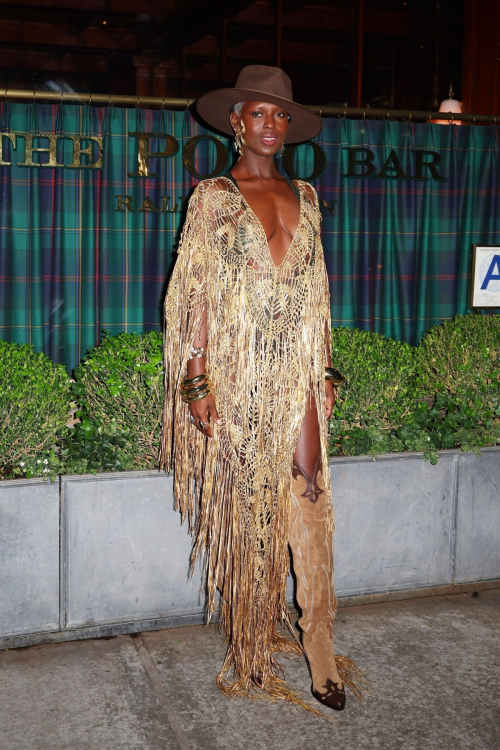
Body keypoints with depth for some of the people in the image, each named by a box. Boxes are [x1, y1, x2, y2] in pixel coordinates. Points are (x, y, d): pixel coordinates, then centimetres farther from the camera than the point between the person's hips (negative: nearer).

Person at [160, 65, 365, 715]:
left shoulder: (304, 197, 14)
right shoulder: (213, 197, 2)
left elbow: (315, 293, 16)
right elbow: (196, 294, -2)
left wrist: (326, 369, 12)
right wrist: (197, 382, -9)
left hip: (297, 374, 3)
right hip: (238, 375, -3)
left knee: (308, 502, 0)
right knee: (244, 508, 4)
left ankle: (317, 644, 10)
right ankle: (249, 648, 19)